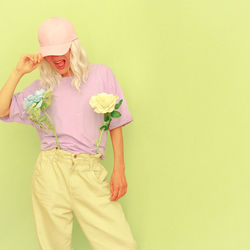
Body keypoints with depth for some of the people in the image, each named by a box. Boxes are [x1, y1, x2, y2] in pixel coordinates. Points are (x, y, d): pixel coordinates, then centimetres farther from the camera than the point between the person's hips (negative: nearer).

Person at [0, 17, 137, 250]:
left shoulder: (101, 75, 11)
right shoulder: (41, 88, 15)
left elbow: (115, 124, 9)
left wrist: (119, 169, 1)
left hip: (90, 172, -1)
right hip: (51, 171, 1)